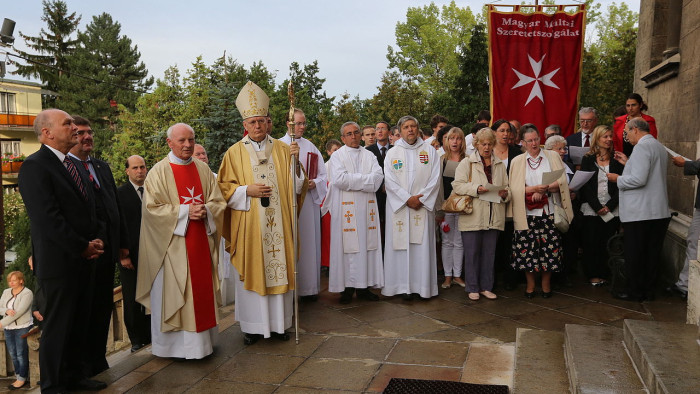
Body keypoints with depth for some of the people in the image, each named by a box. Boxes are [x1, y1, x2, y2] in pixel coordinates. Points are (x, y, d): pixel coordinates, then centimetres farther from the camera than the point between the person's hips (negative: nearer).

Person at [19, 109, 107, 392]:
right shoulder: (34, 166, -13)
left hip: (81, 262, 8)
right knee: (56, 327, 4)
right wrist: (83, 247, -14)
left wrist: (94, 242, 3)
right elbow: (48, 220, -20)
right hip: (58, 263, -8)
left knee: (78, 324, 16)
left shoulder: (74, 164, 15)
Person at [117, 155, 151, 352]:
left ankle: (150, 334, 19)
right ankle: (136, 338, 16)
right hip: (130, 255, -3)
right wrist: (123, 254, -11)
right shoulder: (119, 193, -3)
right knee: (132, 300, 5)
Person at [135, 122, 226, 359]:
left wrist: (205, 210, -12)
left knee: (202, 289, 9)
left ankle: (203, 338, 20)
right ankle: (178, 342, 11)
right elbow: (152, 208, -10)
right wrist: (185, 211, -17)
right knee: (174, 292, 0)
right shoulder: (158, 172, -3)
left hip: (202, 241, 4)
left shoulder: (203, 170, 10)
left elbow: (218, 202, 9)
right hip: (173, 244, -4)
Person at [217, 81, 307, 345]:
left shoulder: (282, 149, 8)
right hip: (249, 226, -1)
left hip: (278, 224, 2)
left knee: (279, 269, 5)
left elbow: (295, 185, 4)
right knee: (251, 272, 2)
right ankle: (252, 326, 15)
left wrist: (295, 160, -12)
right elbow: (225, 189, 2)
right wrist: (248, 191, -14)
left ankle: (279, 323, 18)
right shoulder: (235, 152, 4)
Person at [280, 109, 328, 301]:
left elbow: (323, 174, 13)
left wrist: (315, 183, -6)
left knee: (310, 242, 5)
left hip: (310, 200, 4)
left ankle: (309, 287, 13)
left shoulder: (310, 146, 14)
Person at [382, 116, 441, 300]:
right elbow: (389, 180, -1)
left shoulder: (430, 151, 9)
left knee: (423, 245, -2)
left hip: (423, 206, 0)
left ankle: (423, 285, 4)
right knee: (401, 243, -2)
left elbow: (435, 179, 2)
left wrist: (421, 199, -9)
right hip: (398, 207, 0)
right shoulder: (392, 153, 8)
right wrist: (407, 199, -11)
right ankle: (404, 286, 3)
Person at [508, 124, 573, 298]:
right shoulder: (517, 161, 7)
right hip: (526, 214, 0)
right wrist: (535, 188, -15)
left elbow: (562, 182, 0)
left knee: (549, 249, 1)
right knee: (527, 249, 0)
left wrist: (543, 190, -14)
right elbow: (514, 189, -2)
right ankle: (530, 284, 16)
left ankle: (546, 284, 17)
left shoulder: (553, 156, 9)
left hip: (549, 212, 0)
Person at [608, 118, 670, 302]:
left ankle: (635, 292, 10)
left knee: (634, 255, 2)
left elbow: (639, 179, -22)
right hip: (660, 211, 9)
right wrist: (628, 162, 20)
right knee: (652, 253, 13)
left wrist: (618, 179, -7)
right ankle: (648, 290, 21)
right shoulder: (659, 147, 16)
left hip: (640, 213, -9)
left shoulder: (642, 147, -14)